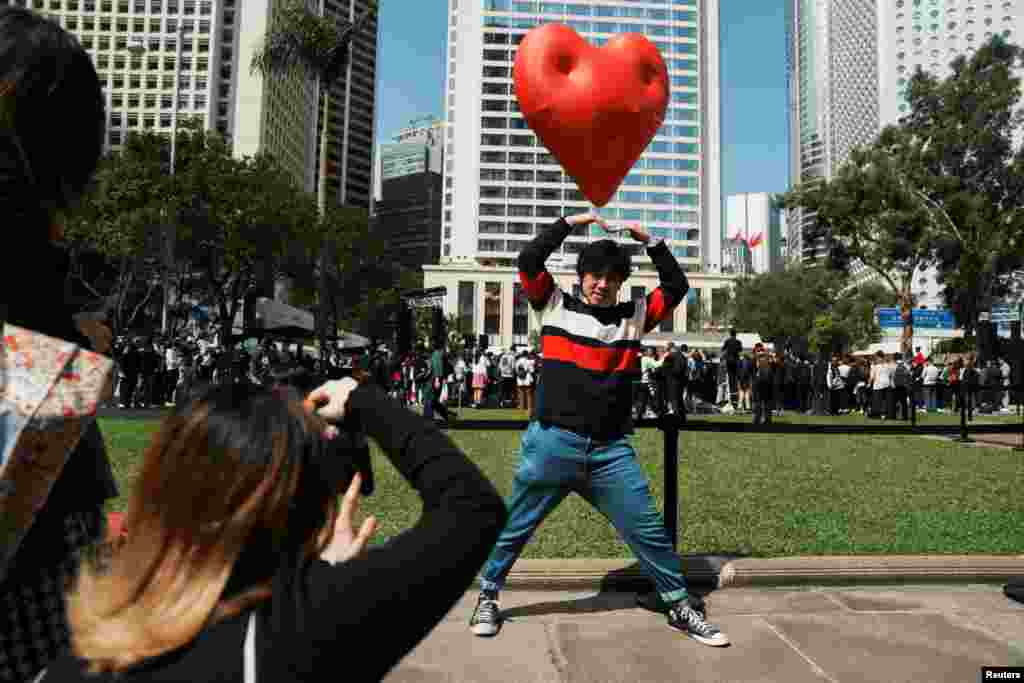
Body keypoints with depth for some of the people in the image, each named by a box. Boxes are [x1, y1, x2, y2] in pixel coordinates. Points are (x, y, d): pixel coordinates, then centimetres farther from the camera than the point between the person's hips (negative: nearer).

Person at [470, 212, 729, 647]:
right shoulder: (556, 306, 2)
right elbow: (528, 261, -7)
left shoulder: (634, 316, 8)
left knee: (649, 531, 8)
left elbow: (677, 287, 9)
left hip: (612, 450, 2)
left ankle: (681, 607, 27)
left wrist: (650, 242, 3)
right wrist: (570, 223, -6)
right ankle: (488, 596, 33)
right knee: (515, 527, 11)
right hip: (552, 443, -2)